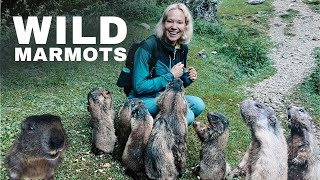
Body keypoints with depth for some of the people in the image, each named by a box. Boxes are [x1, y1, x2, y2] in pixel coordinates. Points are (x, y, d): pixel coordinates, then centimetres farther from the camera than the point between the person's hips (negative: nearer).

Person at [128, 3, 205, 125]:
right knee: (187, 116, -24)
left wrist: (188, 78, -8)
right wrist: (171, 76, -20)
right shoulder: (148, 47, -19)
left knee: (198, 105, -15)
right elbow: (139, 87, -23)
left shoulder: (182, 48, 2)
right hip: (142, 100, -7)